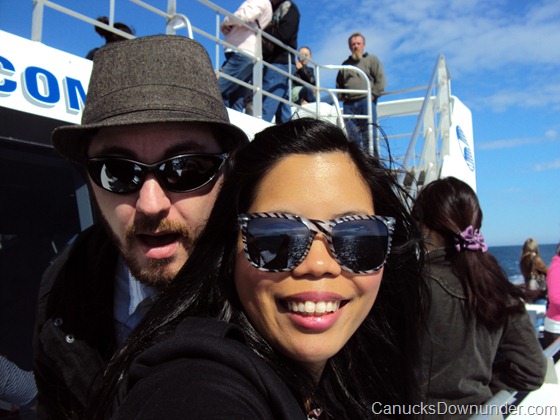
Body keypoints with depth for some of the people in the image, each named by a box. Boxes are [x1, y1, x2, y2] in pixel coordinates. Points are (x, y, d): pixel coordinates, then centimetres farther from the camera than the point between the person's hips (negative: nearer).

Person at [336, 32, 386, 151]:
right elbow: (339, 84, 27)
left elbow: (381, 79, 3)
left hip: (366, 101, -4)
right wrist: (341, 97, 11)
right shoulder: (345, 64, 24)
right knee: (352, 136, 0)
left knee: (369, 135, -9)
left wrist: (373, 95, -7)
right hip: (349, 104, 4)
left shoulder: (372, 60, 12)